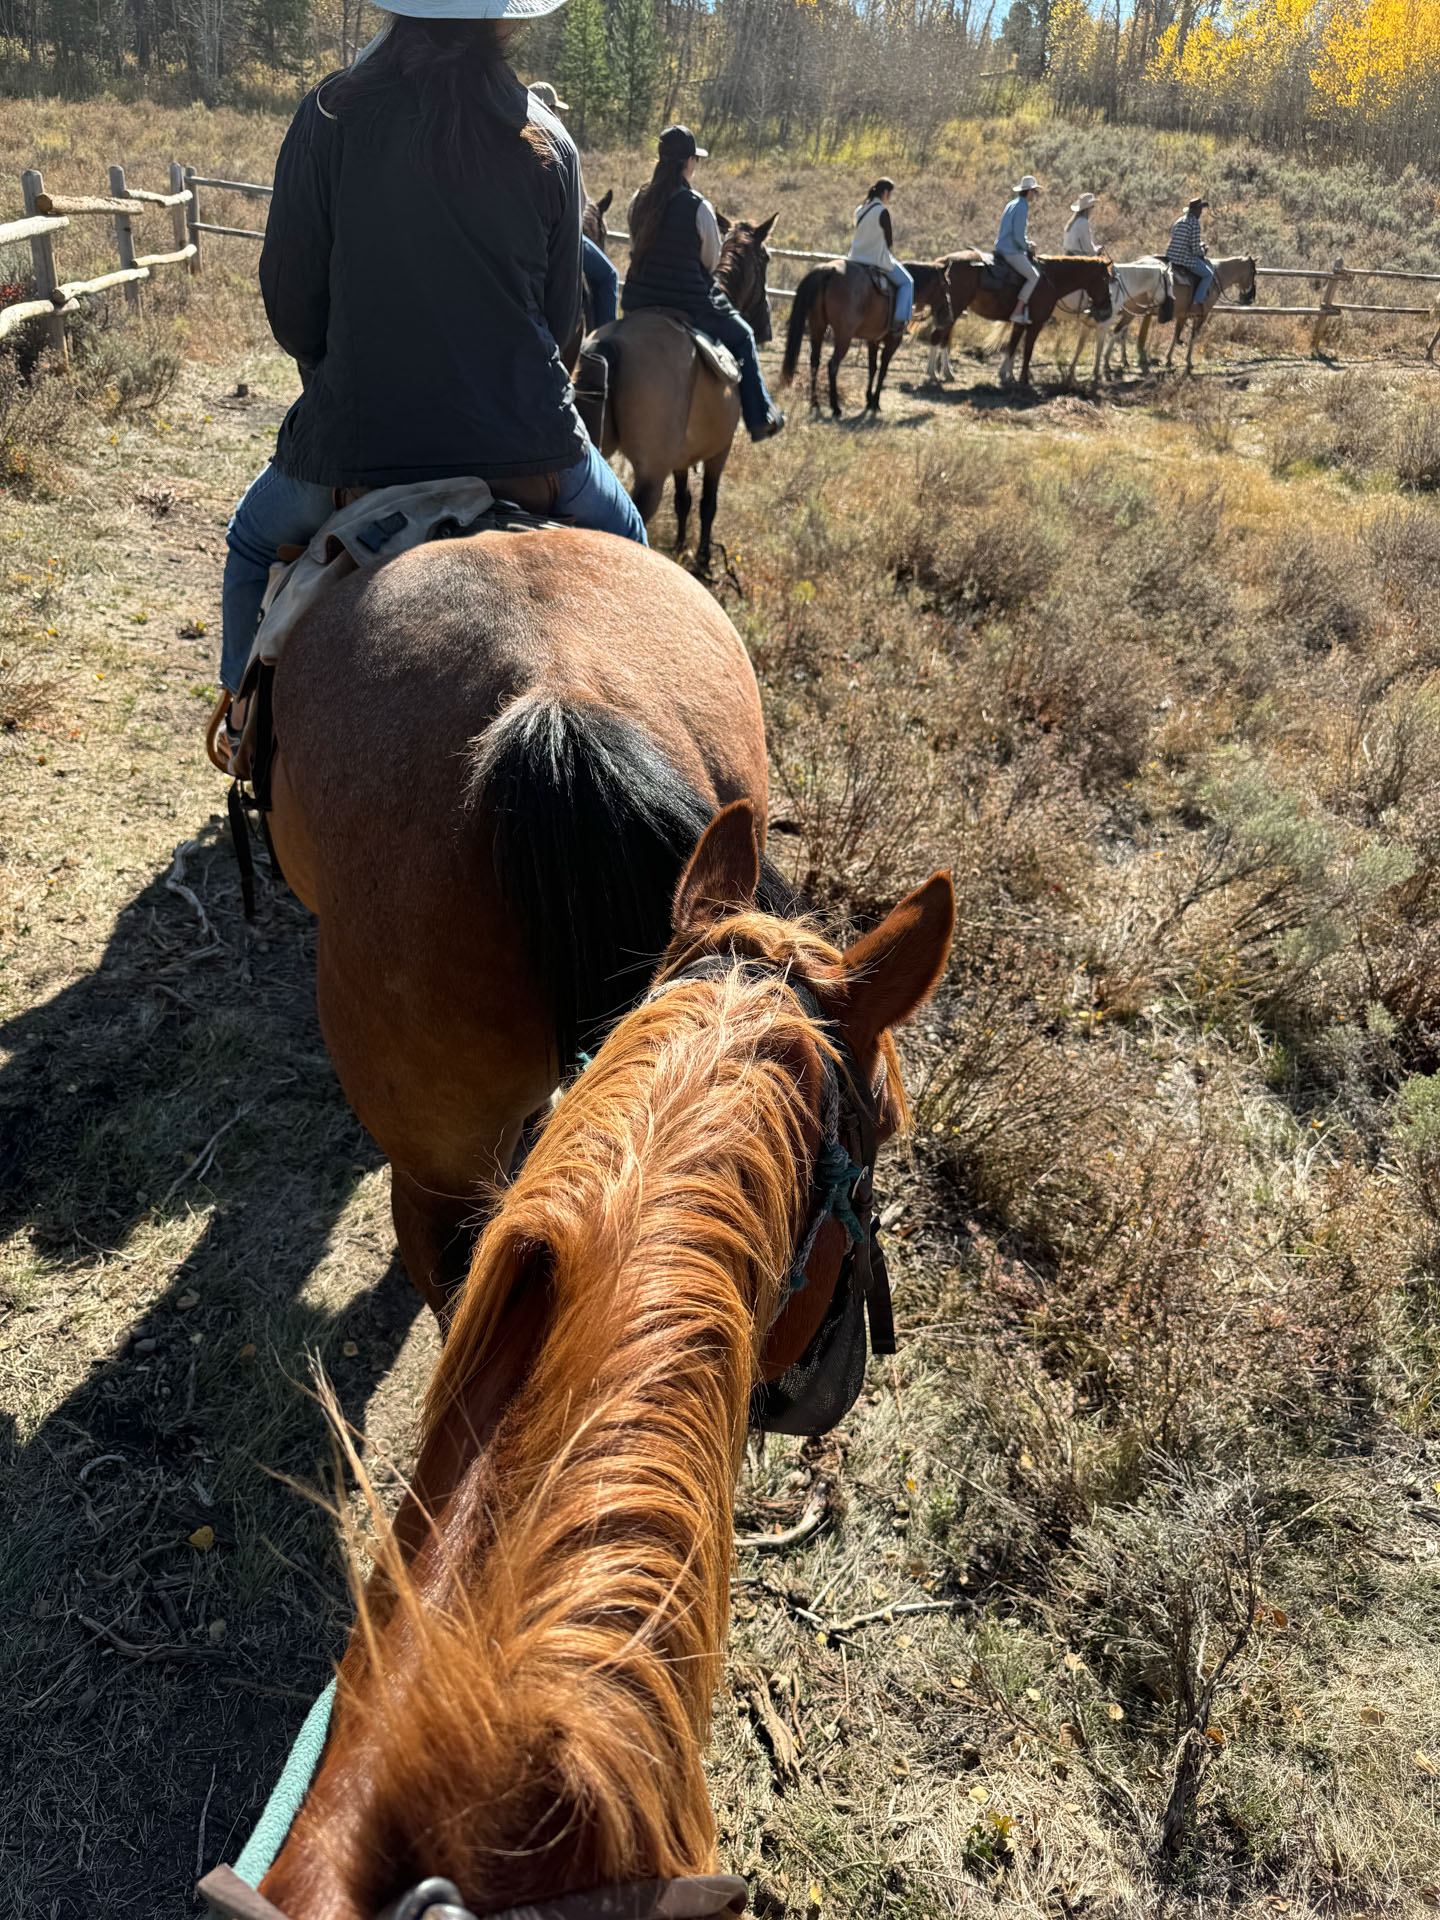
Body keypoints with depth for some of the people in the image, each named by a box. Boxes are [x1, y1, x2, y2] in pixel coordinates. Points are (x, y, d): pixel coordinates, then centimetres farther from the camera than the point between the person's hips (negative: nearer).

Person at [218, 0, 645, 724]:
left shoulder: (330, 115, -4)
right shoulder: (548, 141, 1)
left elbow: (288, 301, -1)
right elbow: (564, 318, 7)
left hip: (356, 438, 0)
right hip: (523, 440, 1)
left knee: (255, 538, 29)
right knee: (619, 534, 30)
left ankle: (246, 716, 25)